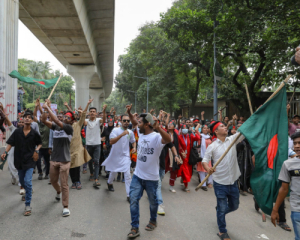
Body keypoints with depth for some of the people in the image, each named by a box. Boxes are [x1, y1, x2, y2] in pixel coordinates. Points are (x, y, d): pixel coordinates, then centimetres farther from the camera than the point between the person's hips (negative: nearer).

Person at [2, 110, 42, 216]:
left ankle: (28, 206, -4)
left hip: (30, 161, -3)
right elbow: (10, 143, 0)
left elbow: (39, 143, 10)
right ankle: (28, 192, 50)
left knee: (28, 182, -13)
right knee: (22, 182, 18)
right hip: (19, 160, 3)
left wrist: (36, 150, -7)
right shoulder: (17, 132, 0)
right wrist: (5, 152, -14)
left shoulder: (34, 133, -4)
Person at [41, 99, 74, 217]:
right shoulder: (56, 127, 5)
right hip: (54, 160, 5)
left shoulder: (69, 128, -10)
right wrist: (45, 108, -19)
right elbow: (44, 121, -7)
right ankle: (58, 191, 55)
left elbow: (57, 121, -23)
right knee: (53, 180, 22)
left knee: (64, 184, -1)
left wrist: (48, 108, -21)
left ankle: (66, 207, 10)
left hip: (65, 161, -5)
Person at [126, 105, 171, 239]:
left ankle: (153, 221, 42)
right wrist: (129, 112, 1)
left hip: (151, 177, -5)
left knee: (153, 201, 16)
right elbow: (134, 123, 16)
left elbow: (168, 140, -44)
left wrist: (157, 127, -58)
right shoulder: (141, 133, -1)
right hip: (137, 175, 5)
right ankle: (134, 228, 12)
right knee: (133, 199, 1)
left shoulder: (157, 137, -23)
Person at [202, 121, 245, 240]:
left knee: (234, 206, 21)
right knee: (222, 208, 7)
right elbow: (204, 161, -10)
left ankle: (220, 211, 50)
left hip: (233, 181, 4)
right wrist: (208, 168, -32)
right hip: (220, 183, -4)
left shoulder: (233, 139, 0)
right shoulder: (212, 146, -9)